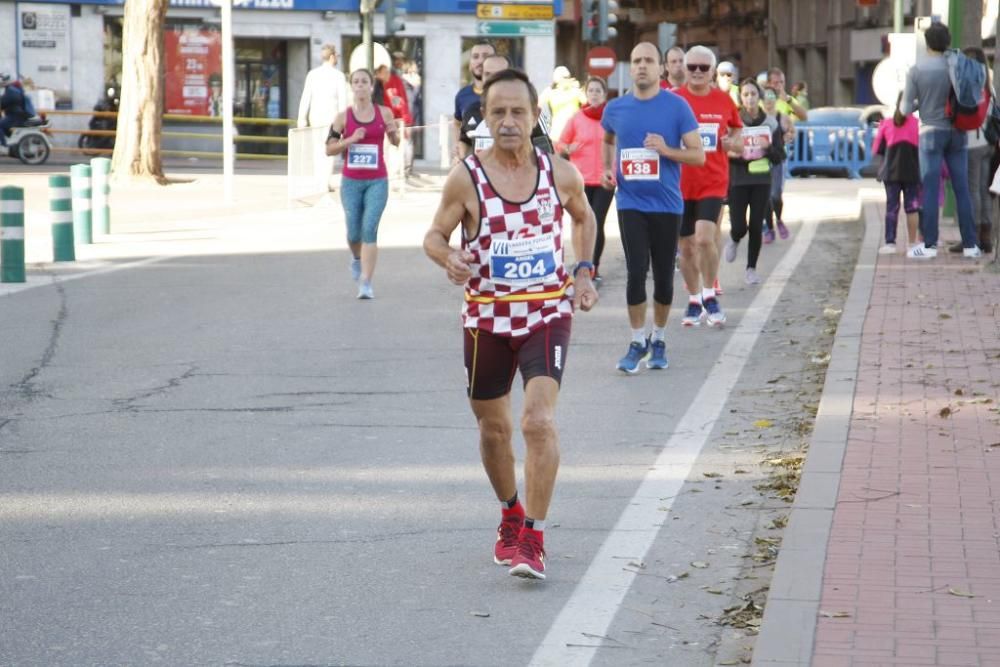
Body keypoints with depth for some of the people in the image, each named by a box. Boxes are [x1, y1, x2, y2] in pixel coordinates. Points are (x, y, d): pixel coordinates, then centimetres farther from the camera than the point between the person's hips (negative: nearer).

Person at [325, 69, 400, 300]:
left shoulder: (384, 113, 1)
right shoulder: (343, 117, 1)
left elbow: (395, 142, 14)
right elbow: (329, 148, 1)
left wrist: (394, 133, -9)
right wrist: (350, 140, -14)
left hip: (377, 181, -1)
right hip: (351, 181, 1)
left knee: (370, 229, -11)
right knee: (354, 232, 6)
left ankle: (366, 283, -10)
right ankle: (357, 258, 41)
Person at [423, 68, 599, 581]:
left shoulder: (561, 173, -4)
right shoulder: (466, 178, -9)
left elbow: (583, 217, 17)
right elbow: (434, 235, -1)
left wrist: (583, 272, 6)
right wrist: (450, 258, -23)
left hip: (547, 314, -1)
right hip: (487, 320, 1)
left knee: (538, 421, -18)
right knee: (493, 428, 14)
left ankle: (533, 540, -12)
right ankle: (511, 515, 41)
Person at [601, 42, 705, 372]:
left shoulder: (677, 106, -5)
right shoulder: (616, 108, 4)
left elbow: (698, 155, -4)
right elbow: (608, 141, 26)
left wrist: (666, 149, -20)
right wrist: (607, 168, 8)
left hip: (666, 204, -1)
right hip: (630, 204, 1)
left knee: (663, 274, 7)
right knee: (636, 272, -8)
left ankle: (658, 340, 25)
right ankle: (638, 342, 6)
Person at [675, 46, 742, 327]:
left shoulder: (724, 100, 2)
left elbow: (737, 132, 17)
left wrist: (732, 143, -4)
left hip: (713, 181, -1)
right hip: (681, 183, 1)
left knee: (705, 238, -17)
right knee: (687, 246, 8)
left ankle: (709, 296, 2)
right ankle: (694, 301, 24)